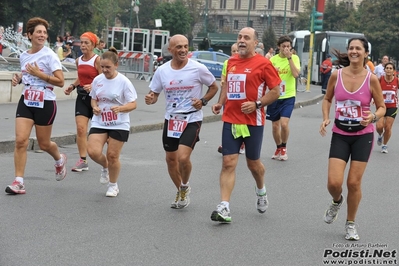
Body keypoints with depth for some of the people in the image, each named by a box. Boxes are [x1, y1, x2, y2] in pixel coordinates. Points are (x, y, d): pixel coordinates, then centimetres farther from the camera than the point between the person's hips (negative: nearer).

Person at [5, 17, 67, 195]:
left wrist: (39, 74, -24)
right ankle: (19, 182, -7)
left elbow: (60, 81, -16)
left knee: (43, 144, 9)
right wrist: (18, 78, 3)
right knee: (20, 140, -10)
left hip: (45, 103, -4)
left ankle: (59, 160, 44)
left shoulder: (49, 55, -11)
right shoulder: (23, 56, 6)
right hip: (26, 101, 4)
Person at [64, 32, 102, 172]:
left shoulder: (98, 60, -11)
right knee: (80, 128, -9)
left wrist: (93, 86, -30)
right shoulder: (79, 60, 8)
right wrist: (72, 86, 7)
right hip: (82, 97, 5)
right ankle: (82, 161, -6)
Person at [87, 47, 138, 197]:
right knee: (93, 151, -14)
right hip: (99, 123, 3)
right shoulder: (97, 80, 2)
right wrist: (95, 107, -7)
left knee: (112, 155, 0)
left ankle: (113, 185, 24)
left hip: (119, 125, -3)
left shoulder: (123, 82, -11)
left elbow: (133, 104, -10)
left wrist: (120, 108, -29)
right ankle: (105, 167, 22)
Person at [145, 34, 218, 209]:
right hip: (171, 119, 4)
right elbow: (154, 94, 8)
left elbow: (214, 87, 5)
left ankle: (185, 187, 11)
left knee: (183, 157, -19)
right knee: (171, 159, 12)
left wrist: (203, 101, -12)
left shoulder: (198, 68, -10)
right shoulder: (162, 70, -1)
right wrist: (150, 99, -15)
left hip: (192, 119, -4)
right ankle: (180, 191, 36)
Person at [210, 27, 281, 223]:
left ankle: (261, 191, 43)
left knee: (253, 163, 12)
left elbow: (275, 91, -6)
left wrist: (257, 104, -18)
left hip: (252, 121, -4)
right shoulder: (231, 61, 9)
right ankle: (224, 208, -9)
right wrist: (220, 102, 9)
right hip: (230, 120, 4)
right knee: (228, 163, -6)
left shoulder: (263, 64, -8)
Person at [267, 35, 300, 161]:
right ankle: (278, 148, 31)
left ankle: (284, 148, 7)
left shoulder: (294, 58, -4)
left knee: (284, 123, -16)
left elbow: (296, 74, -19)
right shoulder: (273, 59, 2)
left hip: (288, 96, -3)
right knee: (275, 125, 9)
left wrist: (289, 57, -20)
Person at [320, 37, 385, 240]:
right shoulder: (336, 75, -5)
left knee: (354, 182, 2)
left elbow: (382, 107, 0)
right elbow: (327, 99, 11)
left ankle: (351, 224, 23)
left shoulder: (371, 79, -10)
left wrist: (374, 117, -21)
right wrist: (326, 118, -5)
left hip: (363, 135, -1)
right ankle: (336, 201, 29)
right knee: (334, 183, -8)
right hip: (340, 134, 1)